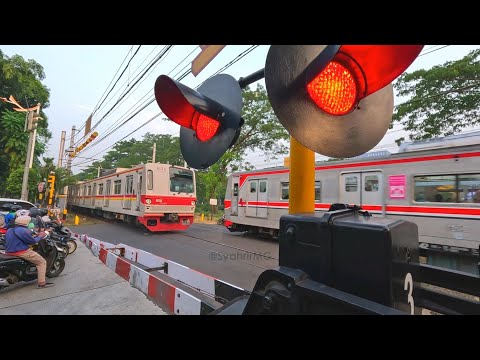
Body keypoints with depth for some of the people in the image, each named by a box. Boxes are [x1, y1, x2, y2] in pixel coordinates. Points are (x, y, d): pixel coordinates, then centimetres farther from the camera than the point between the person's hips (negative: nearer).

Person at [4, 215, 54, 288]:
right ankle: (42, 283, -8)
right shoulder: (23, 230, -17)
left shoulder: (9, 230, 12)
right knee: (42, 262, -3)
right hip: (22, 252, -10)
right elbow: (32, 241, -15)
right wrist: (40, 236, 2)